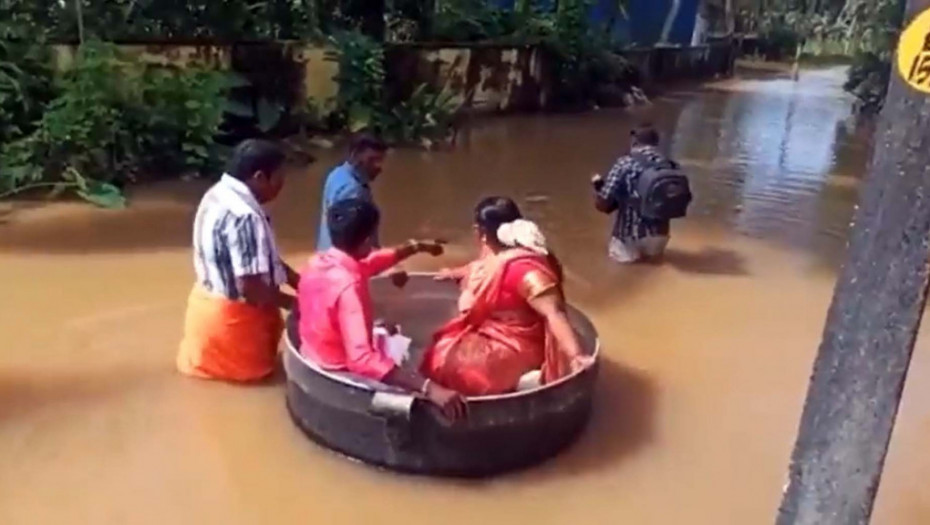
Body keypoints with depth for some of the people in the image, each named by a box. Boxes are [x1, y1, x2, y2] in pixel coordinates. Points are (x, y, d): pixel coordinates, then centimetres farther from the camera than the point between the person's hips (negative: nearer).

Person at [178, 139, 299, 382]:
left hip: (207, 300, 8)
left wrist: (301, 283, 3)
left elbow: (264, 258, 8)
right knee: (255, 367, 14)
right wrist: (293, 303, -12)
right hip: (230, 315, -8)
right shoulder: (243, 216, -30)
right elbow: (253, 290, -28)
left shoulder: (218, 193, 1)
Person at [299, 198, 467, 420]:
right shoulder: (347, 287, -34)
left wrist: (416, 247, 19)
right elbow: (362, 359, -44)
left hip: (316, 357, 9)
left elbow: (368, 263, 14)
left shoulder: (318, 262, -7)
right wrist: (428, 388, -50)